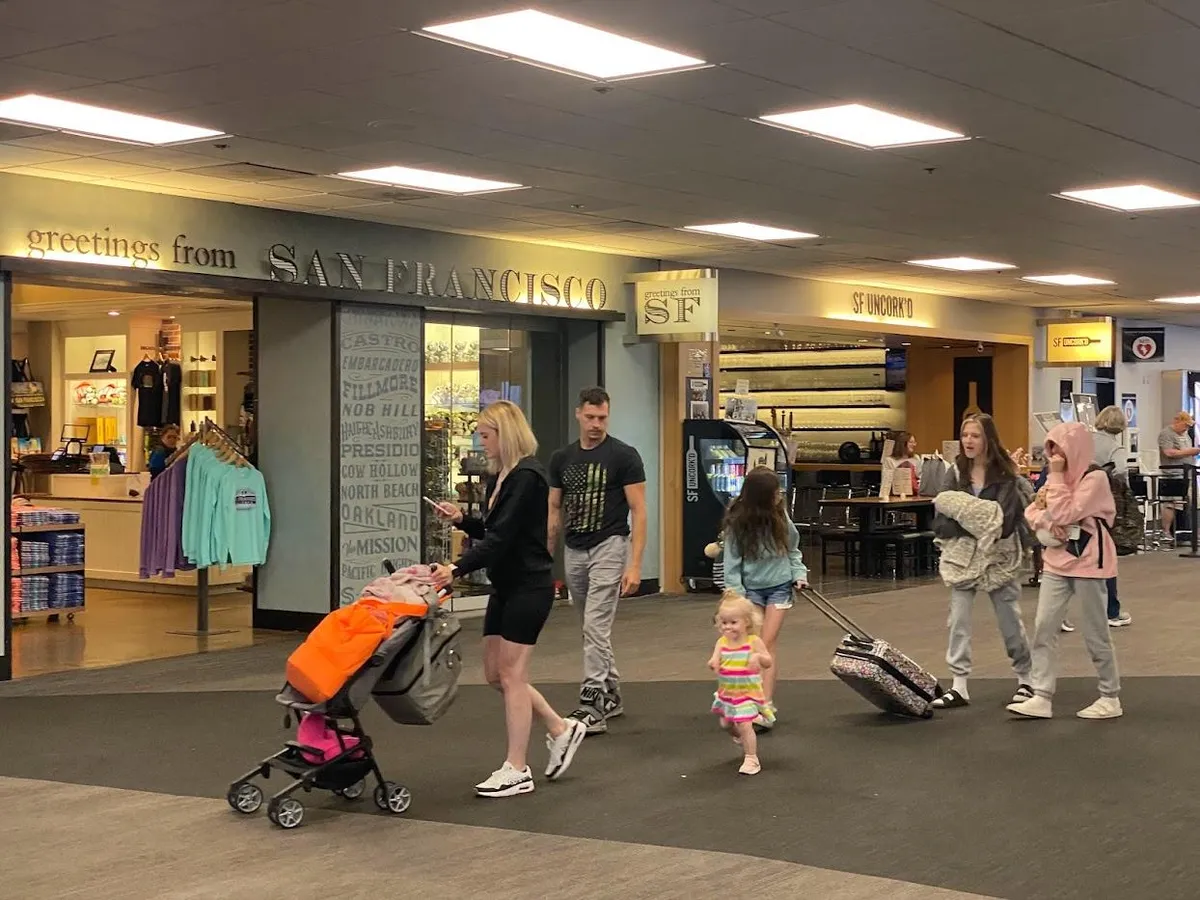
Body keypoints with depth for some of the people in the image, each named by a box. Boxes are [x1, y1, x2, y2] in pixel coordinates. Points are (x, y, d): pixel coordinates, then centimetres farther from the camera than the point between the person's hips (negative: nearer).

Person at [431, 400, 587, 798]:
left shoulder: (527, 476, -18)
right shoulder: (501, 477, 11)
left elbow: (502, 537, -24)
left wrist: (457, 569, -30)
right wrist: (462, 519, 1)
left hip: (529, 586, -10)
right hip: (506, 585, 10)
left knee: (510, 675, -4)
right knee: (496, 673, 12)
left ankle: (517, 770, 6)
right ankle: (560, 729, 26)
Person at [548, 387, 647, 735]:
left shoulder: (623, 456, -8)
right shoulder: (562, 459, 8)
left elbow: (638, 511, -10)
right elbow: (555, 511, 14)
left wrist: (635, 565, -17)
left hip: (609, 548, -6)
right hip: (574, 552, 6)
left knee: (595, 627, -13)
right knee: (594, 630, 15)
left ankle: (592, 707, -11)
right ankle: (611, 695, 28)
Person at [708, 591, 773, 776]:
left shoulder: (754, 641, -14)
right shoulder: (722, 642, -4)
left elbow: (769, 663, -10)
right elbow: (714, 661, -12)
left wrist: (758, 656, -31)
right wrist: (713, 663, -37)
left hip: (747, 692, -5)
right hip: (727, 692, 5)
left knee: (744, 725, -14)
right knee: (726, 723, 20)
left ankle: (751, 759, -2)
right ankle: (743, 738, 51)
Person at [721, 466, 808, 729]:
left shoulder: (780, 515, -4)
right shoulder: (738, 522, -11)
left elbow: (792, 547, 10)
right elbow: (732, 560, -7)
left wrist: (798, 572, -1)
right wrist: (735, 593, -11)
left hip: (780, 585, 1)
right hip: (751, 587, -1)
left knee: (768, 642, -7)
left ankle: (766, 707, -13)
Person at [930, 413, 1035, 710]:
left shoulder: (1006, 475, -8)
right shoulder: (956, 473, 0)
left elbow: (1009, 518, -14)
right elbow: (942, 517, -4)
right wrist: (962, 523, -20)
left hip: (998, 556, -3)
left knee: (1010, 620, 9)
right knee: (958, 620, -1)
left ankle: (1026, 679, 26)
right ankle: (959, 687, 3)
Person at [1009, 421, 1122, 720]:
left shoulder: (1095, 478, -13)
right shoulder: (1060, 478, 13)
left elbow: (1066, 514, -21)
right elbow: (1031, 512, 10)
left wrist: (1056, 477, -17)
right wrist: (1047, 522, -11)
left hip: (1087, 563, -8)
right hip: (1057, 562, 8)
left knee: (1095, 633, 2)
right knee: (1044, 628, -1)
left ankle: (1111, 697, 16)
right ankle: (1042, 698, 0)